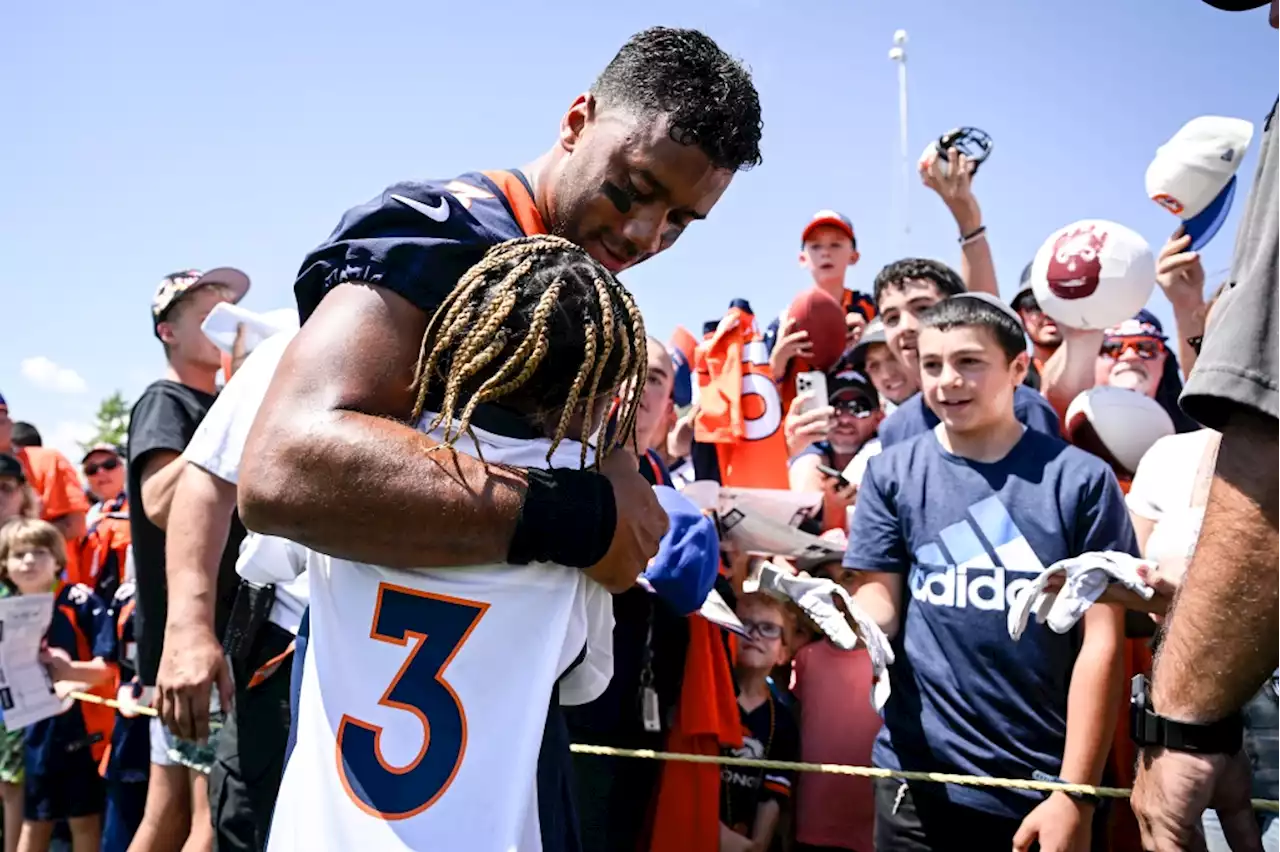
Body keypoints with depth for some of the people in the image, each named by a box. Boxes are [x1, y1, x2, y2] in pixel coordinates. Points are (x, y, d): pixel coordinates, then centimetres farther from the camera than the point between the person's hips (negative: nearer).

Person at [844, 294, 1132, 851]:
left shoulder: (1080, 478, -5)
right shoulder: (892, 472, 0)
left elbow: (1101, 641, -5)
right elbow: (882, 603, -1)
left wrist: (1076, 793, -7)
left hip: (1046, 782, -1)